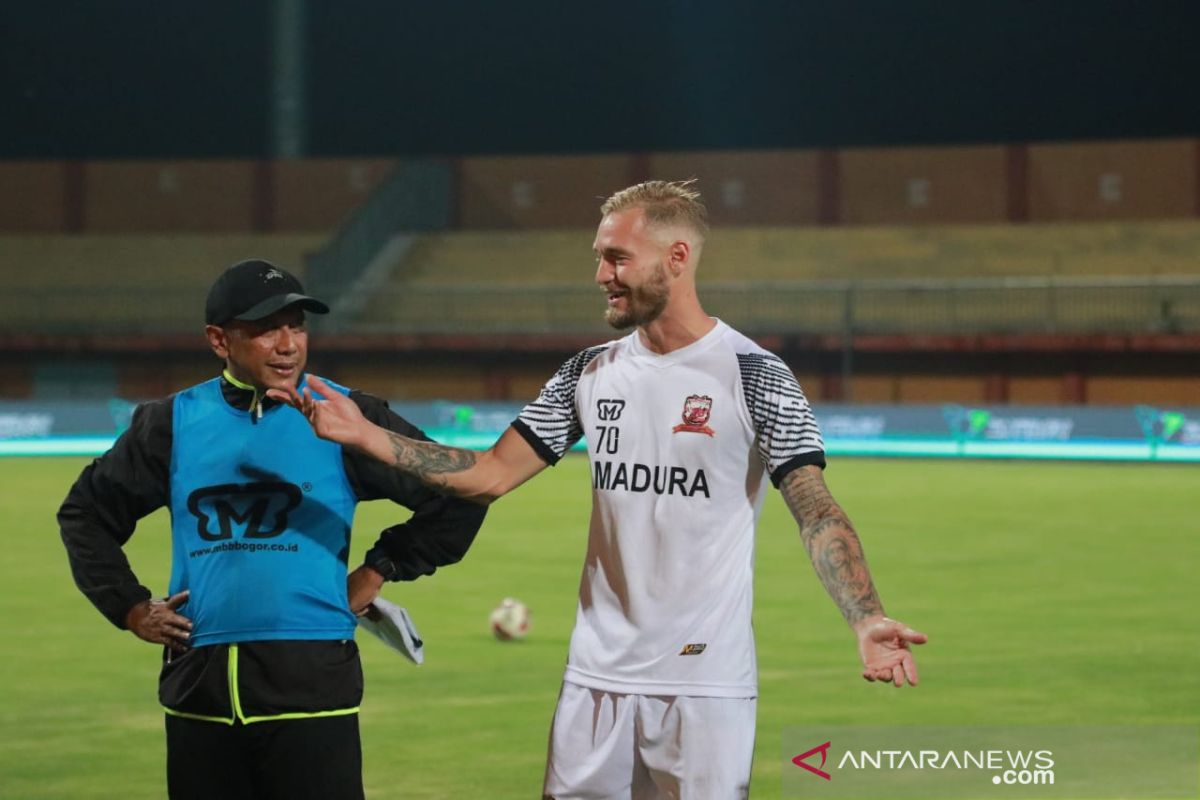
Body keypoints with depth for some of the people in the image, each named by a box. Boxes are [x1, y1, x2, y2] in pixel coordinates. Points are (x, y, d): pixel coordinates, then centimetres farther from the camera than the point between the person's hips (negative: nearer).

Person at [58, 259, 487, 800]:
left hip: (311, 682, -3)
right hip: (197, 686, 3)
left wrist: (380, 570, 3)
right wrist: (130, 608, 12)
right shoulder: (174, 423, 8)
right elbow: (85, 512, 21)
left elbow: (456, 496, 3)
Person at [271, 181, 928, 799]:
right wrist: (366, 436, -1)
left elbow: (816, 511, -13)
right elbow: (490, 475, 9)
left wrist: (866, 621, -28)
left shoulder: (754, 375, -6)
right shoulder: (591, 374, 10)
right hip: (597, 675, 5)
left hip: (706, 680, -5)